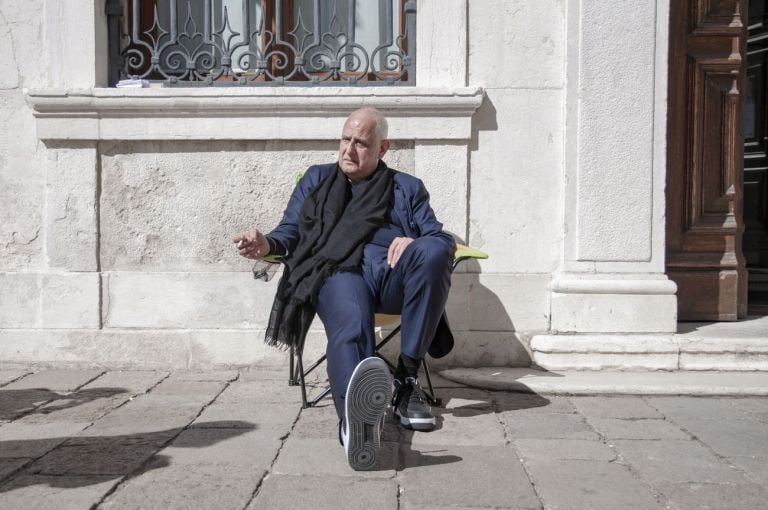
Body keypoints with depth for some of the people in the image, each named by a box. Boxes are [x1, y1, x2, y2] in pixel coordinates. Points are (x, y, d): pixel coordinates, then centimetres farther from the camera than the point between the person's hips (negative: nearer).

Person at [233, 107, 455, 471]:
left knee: (433, 251, -34)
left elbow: (443, 239, 16)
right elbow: (289, 233, 21)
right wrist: (266, 244, -4)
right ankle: (356, 419, -69)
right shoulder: (316, 179, 31)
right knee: (350, 328, -37)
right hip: (339, 269, -1)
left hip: (394, 276, 2)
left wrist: (415, 243, -9)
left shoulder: (407, 188, 28)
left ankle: (407, 378, -27)